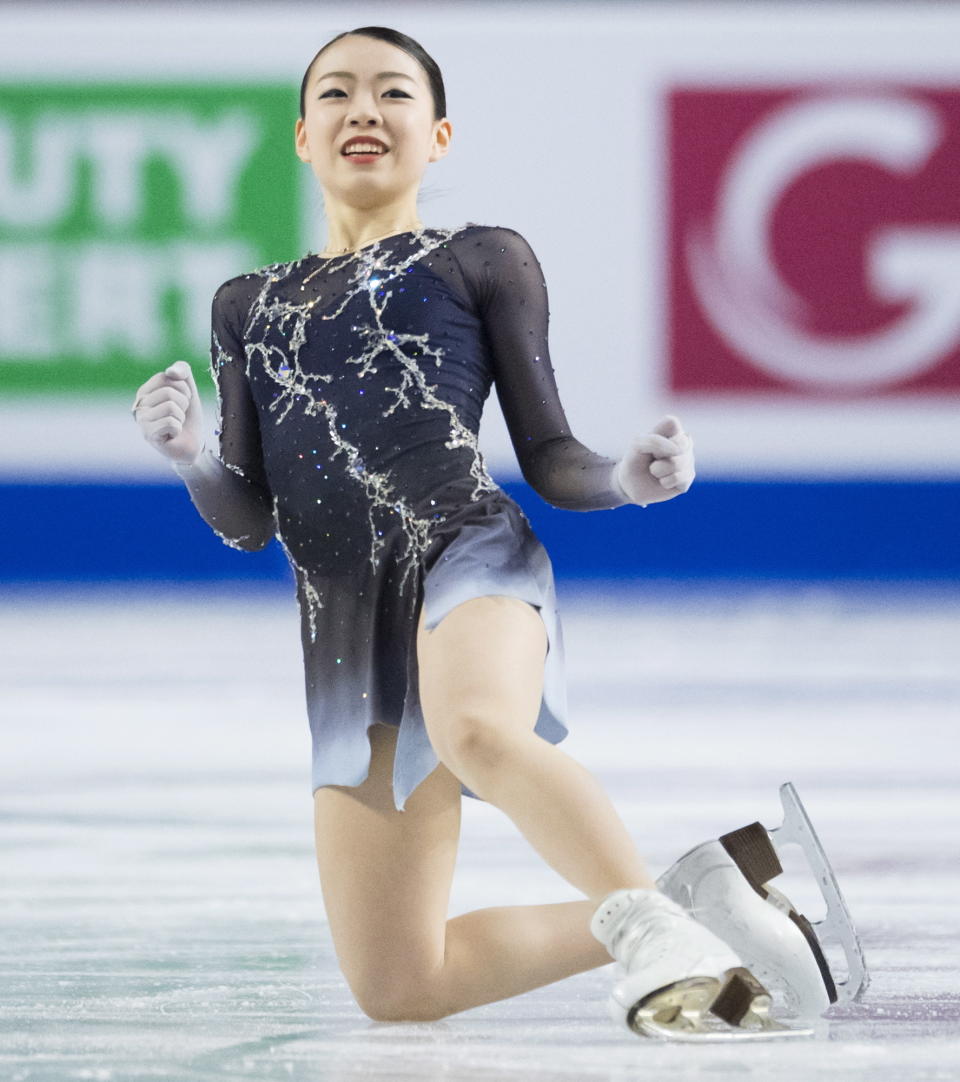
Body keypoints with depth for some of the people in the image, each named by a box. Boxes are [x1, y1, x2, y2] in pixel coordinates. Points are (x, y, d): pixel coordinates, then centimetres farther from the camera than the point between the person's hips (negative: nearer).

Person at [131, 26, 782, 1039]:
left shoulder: (483, 261, 13)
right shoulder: (249, 305, 24)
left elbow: (549, 460, 9)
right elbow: (248, 520, 17)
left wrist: (625, 478, -13)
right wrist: (187, 454, -4)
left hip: (467, 552, -5)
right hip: (344, 636, 5)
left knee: (478, 730, -44)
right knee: (395, 989, 0)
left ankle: (657, 924, -42)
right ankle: (632, 917, 14)